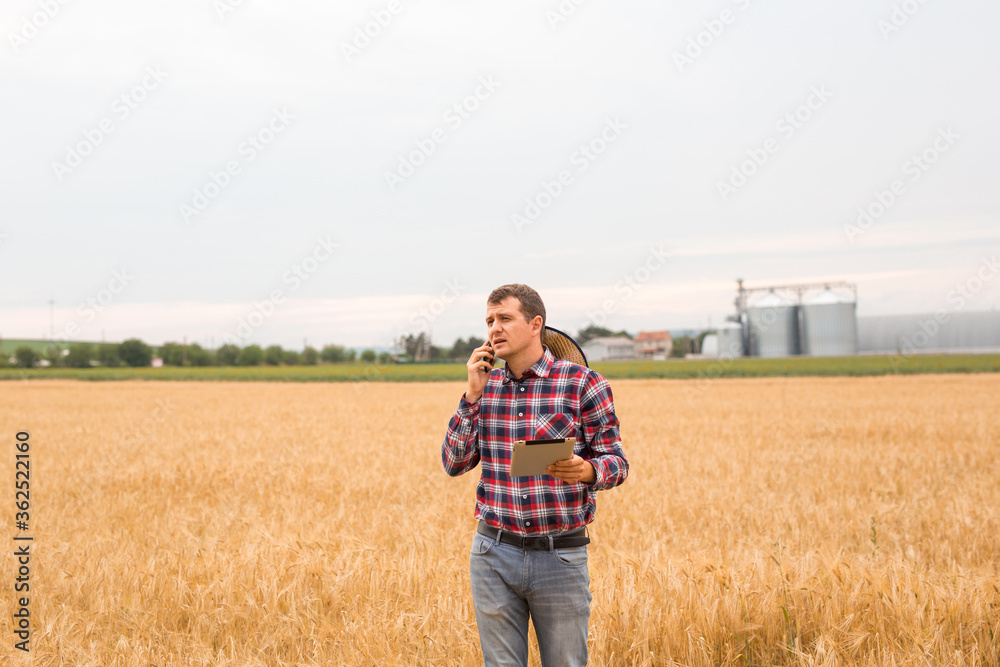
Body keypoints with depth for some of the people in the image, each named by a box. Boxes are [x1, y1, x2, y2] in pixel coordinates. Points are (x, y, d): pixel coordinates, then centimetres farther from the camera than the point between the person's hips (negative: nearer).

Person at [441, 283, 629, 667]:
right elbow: (454, 463, 2)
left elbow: (616, 462, -4)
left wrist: (586, 471, -26)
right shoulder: (485, 385, 7)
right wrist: (474, 395, -7)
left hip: (561, 557, -3)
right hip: (494, 553, 3)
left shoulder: (584, 383, -5)